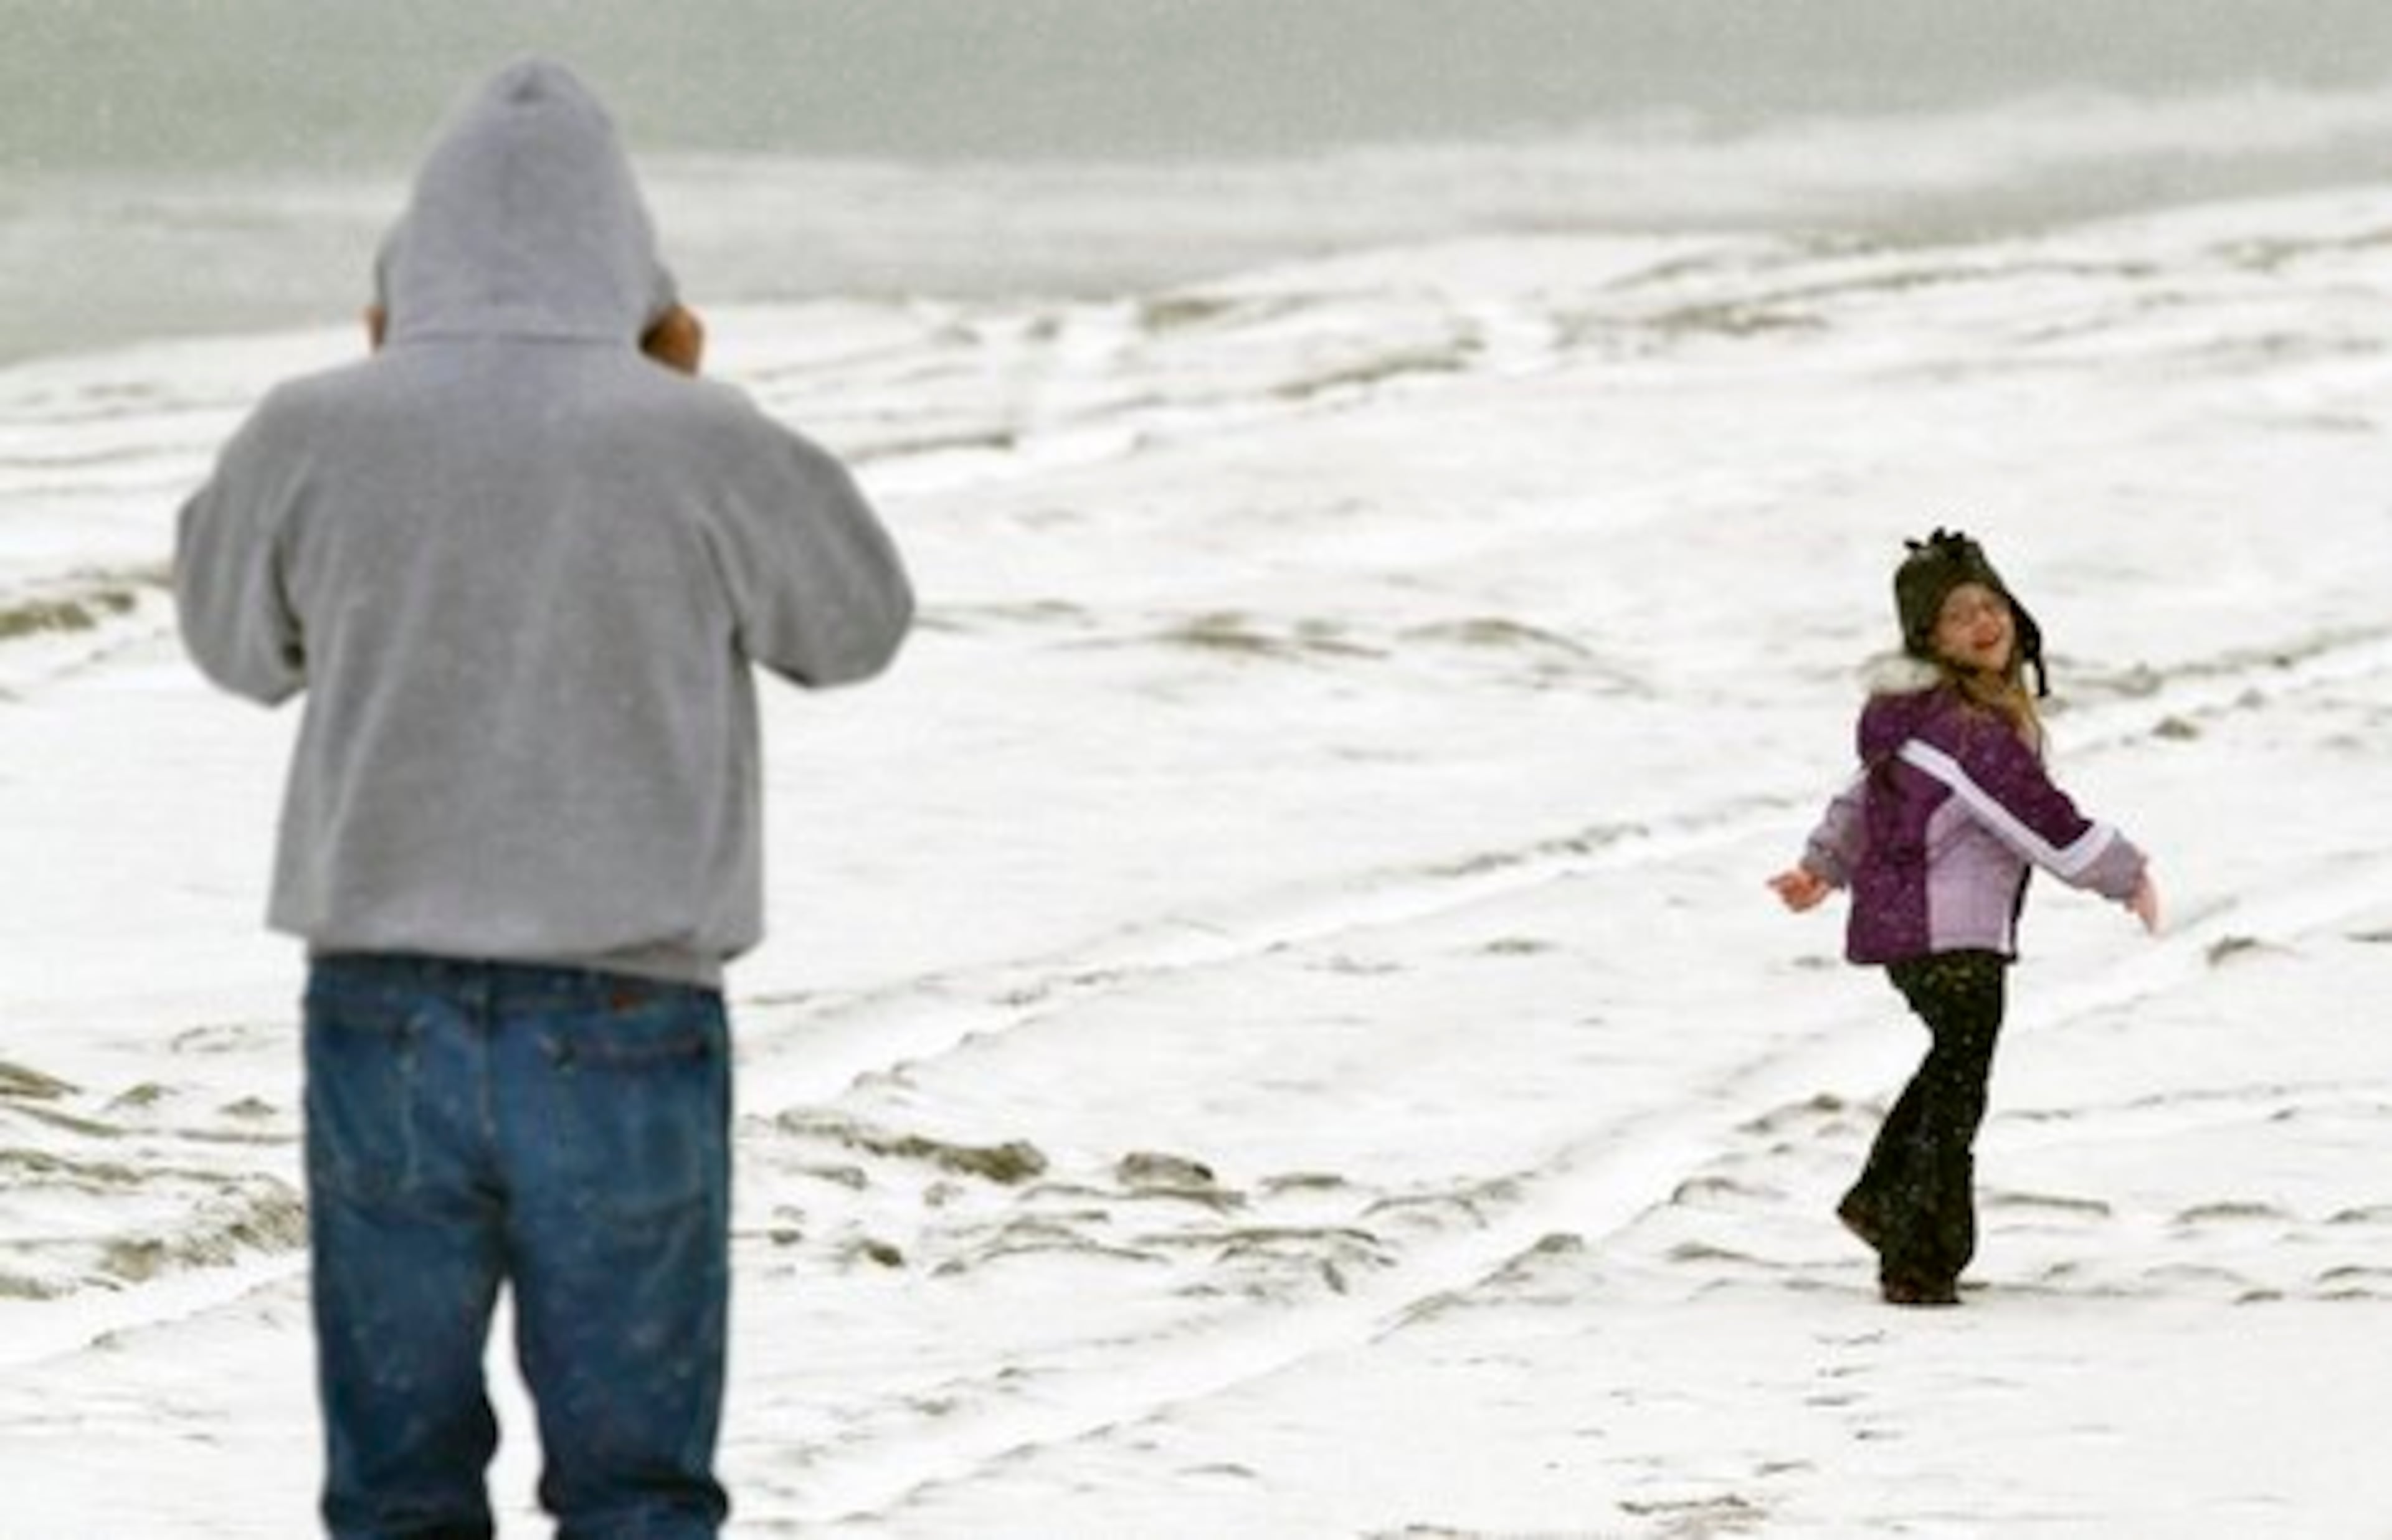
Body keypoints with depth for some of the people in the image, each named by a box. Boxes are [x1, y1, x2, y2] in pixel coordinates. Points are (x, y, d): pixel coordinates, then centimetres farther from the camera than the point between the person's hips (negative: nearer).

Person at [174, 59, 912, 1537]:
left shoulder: (316, 437, -6)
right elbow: (858, 624, 7)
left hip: (385, 1022, 1)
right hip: (625, 1027, -1)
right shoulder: (704, 448, -11)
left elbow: (240, 642, 13)